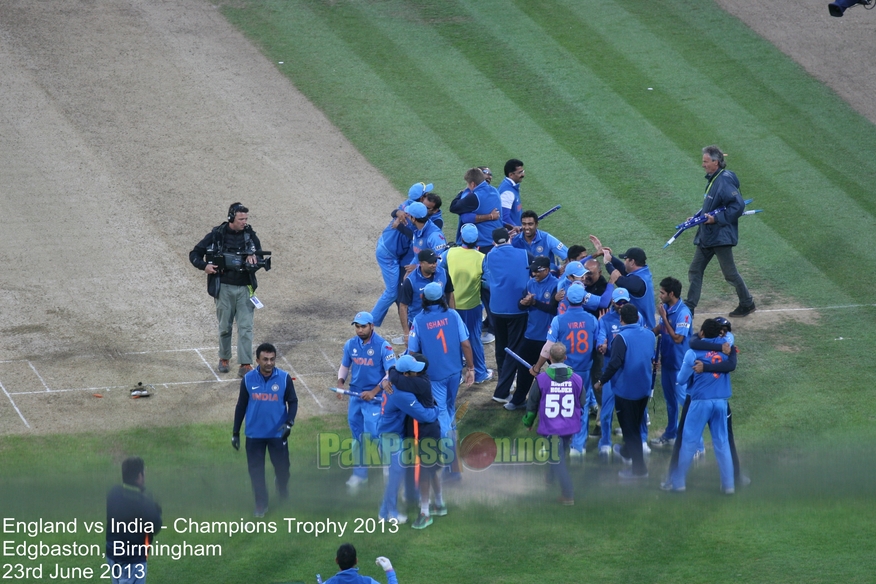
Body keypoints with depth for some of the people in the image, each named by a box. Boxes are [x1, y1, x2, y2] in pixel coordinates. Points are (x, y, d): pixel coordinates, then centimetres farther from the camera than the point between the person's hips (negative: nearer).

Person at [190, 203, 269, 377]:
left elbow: (261, 257, 10)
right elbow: (194, 254, 2)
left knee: (245, 327, -5)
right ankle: (224, 359, 29)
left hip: (245, 288, 1)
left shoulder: (249, 235, 2)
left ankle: (245, 365, -5)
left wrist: (254, 257, -14)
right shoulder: (216, 235, -4)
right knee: (225, 327, 10)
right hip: (224, 288, -1)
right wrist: (204, 266, -18)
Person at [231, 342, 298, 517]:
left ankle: (282, 488, 42)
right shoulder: (248, 379, -6)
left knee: (282, 466, 8)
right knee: (256, 470, 5)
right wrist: (235, 432, 6)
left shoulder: (284, 378, -9)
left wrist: (289, 422, -17)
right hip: (254, 434, 1)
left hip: (278, 433, -1)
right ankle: (261, 505, 20)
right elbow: (241, 406, 4)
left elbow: (292, 402, 0)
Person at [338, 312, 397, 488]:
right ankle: (360, 472, 20)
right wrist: (340, 384, -2)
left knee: (372, 432, -13)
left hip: (374, 397, -5)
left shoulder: (383, 346, -12)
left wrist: (374, 392, -18)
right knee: (358, 436, 10)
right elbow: (344, 367, 17)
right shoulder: (350, 345, 3)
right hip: (355, 396, 5)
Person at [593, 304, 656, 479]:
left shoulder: (622, 338, -22)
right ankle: (627, 452, 48)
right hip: (644, 388, 7)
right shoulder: (649, 334, -1)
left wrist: (601, 382, -14)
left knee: (629, 428, 4)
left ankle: (639, 468, 8)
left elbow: (614, 364, -26)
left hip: (626, 389, -7)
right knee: (635, 424, 26)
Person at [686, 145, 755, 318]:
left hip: (721, 237, -10)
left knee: (730, 273, 1)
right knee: (695, 270, 10)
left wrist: (717, 218, -23)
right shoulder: (712, 179, 10)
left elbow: (738, 205, -26)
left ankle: (747, 304, 16)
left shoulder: (724, 181, -20)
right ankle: (689, 308, 14)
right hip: (706, 236, 10)